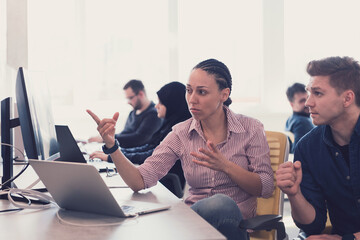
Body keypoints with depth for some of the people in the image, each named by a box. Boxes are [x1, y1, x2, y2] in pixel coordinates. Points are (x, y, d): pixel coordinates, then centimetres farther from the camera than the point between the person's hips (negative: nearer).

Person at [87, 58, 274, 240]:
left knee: (220, 203, -36)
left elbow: (266, 188, -3)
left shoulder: (250, 129, -1)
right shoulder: (181, 134, 3)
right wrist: (111, 145, -19)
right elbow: (140, 181, -5)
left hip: (235, 222, 1)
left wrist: (226, 166, -18)